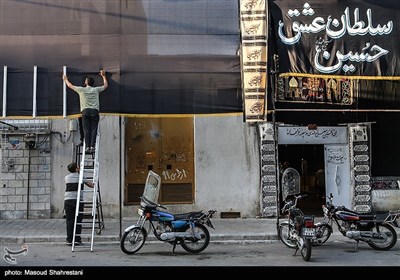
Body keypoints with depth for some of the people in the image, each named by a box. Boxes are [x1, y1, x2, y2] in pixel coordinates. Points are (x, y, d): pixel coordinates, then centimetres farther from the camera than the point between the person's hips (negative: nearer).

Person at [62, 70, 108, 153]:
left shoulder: (81, 89, 10)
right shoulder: (96, 89, 12)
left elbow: (70, 85, 25)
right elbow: (105, 85, 30)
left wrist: (65, 79, 44)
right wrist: (103, 76, 42)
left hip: (85, 111, 0)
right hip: (95, 111, 0)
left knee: (86, 130, -2)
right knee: (93, 130, -3)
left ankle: (87, 147, -9)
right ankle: (92, 146, -12)